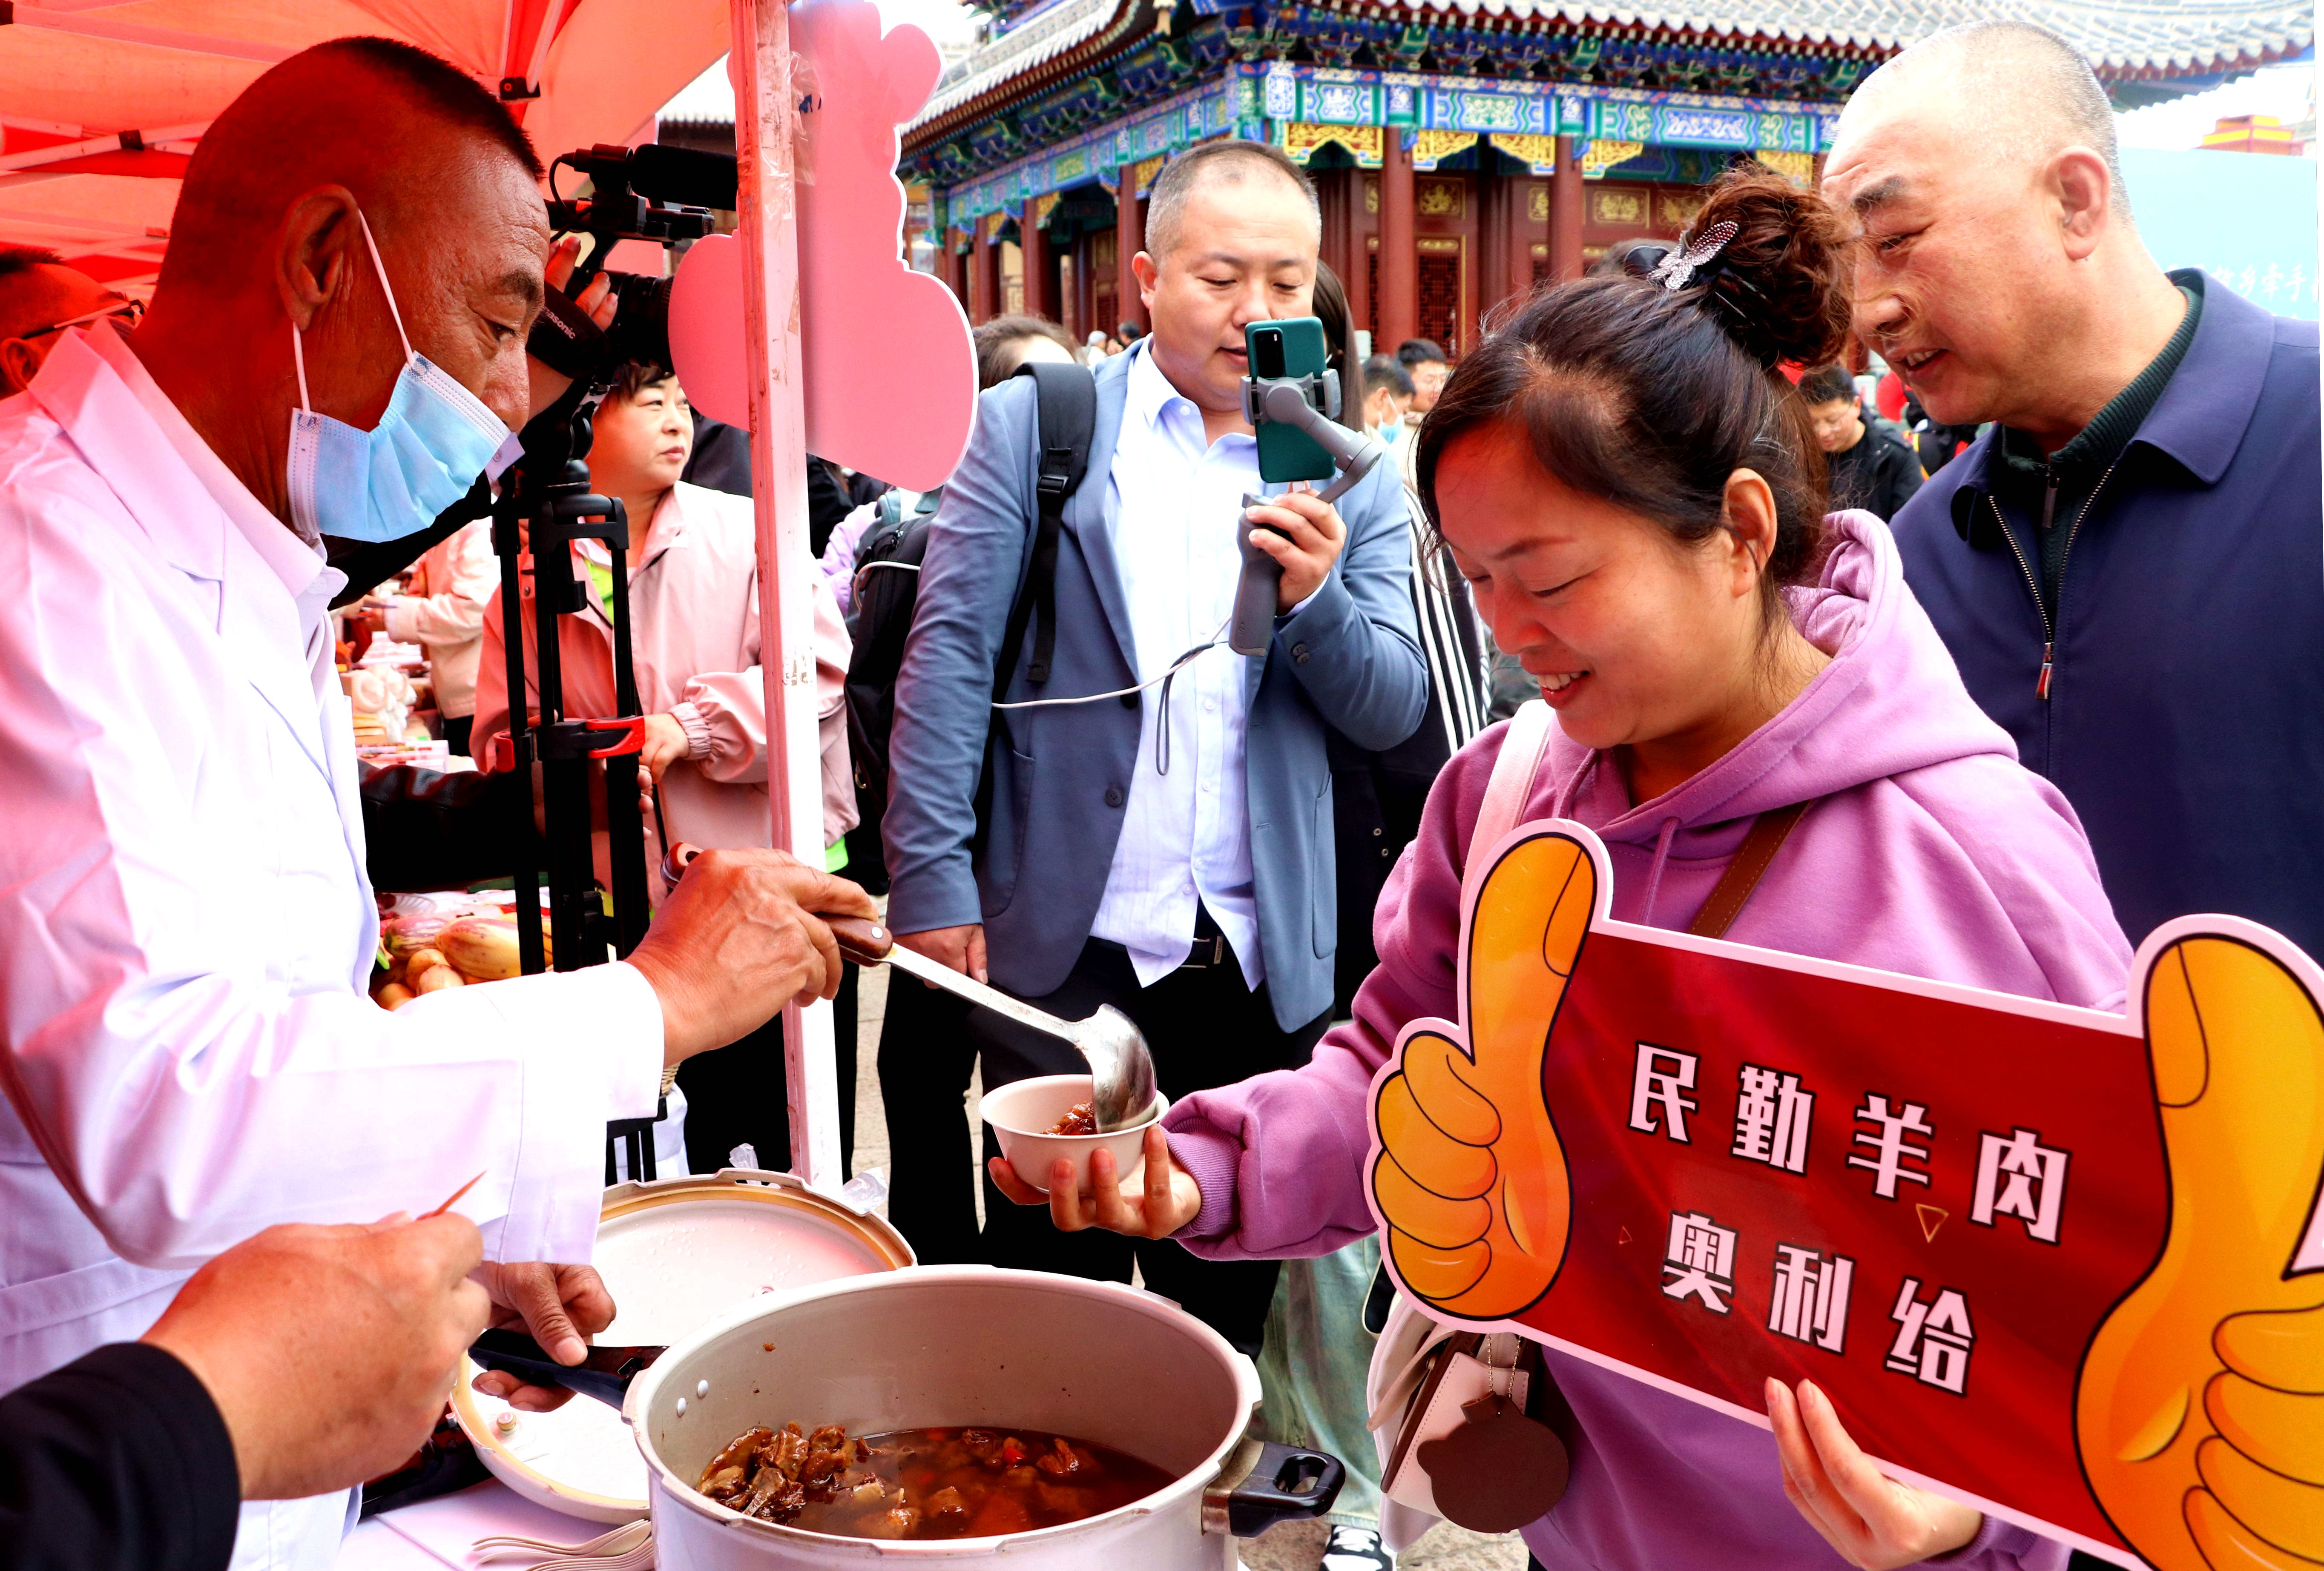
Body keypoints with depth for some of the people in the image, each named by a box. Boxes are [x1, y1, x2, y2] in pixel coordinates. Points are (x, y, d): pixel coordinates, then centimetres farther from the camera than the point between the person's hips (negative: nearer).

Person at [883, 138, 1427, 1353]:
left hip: (1260, 960, 2)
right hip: (1062, 941, -2)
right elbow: (950, 651, -3)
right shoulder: (1030, 425, 3)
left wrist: (1317, 600, -16)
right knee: (1054, 1278, 8)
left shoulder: (1350, 479, 8)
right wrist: (933, 879, -10)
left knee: (1229, 1296, 15)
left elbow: (1394, 713, 4)